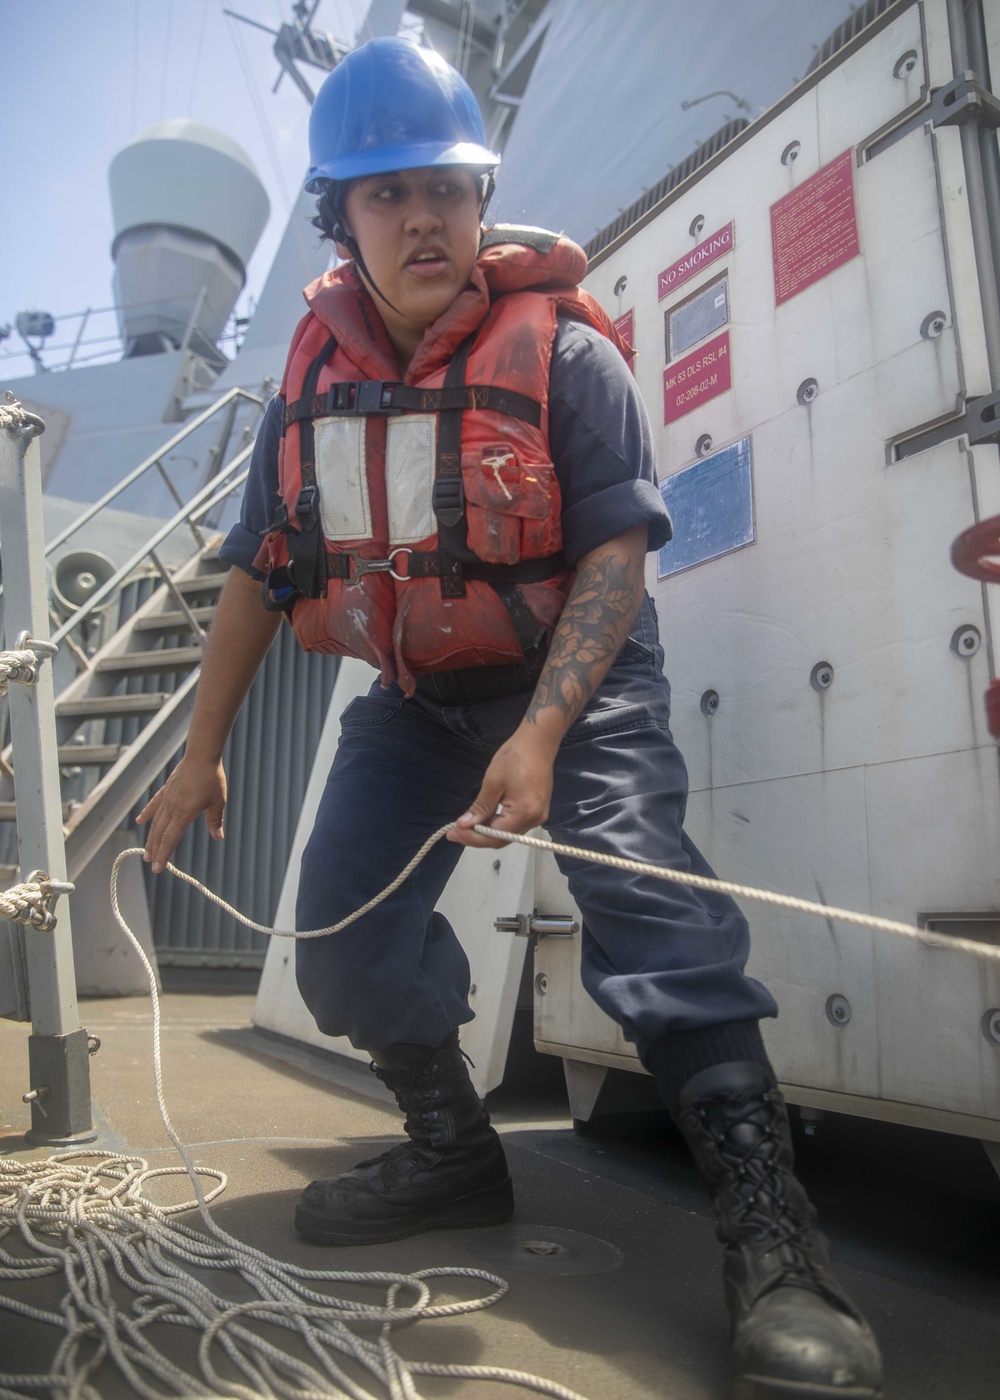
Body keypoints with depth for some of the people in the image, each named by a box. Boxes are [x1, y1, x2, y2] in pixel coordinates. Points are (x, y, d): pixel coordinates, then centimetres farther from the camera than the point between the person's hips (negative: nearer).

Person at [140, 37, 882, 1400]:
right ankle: (453, 1154, 23)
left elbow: (617, 554, -19)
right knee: (344, 940, 2)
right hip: (416, 693, 6)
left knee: (642, 890, -26)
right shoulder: (316, 374, 2)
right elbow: (258, 571, 6)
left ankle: (769, 1224, -19)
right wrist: (202, 756, 6)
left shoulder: (562, 350, -13)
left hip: (576, 675, -5)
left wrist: (541, 734, -32)